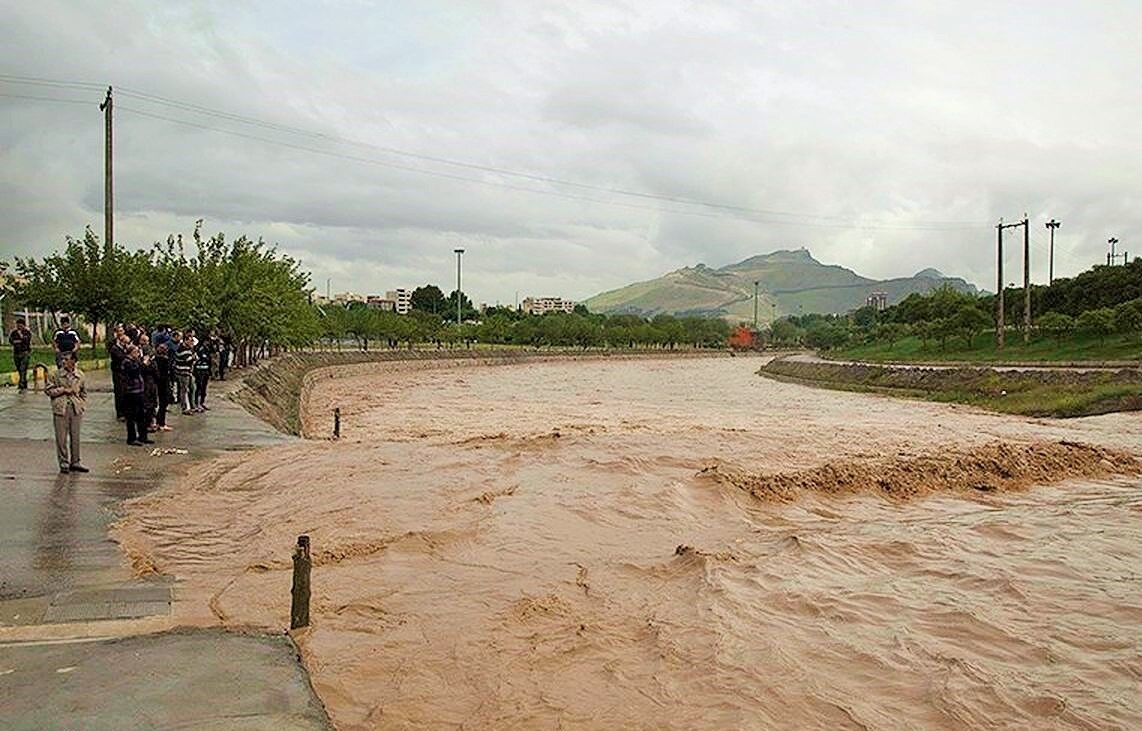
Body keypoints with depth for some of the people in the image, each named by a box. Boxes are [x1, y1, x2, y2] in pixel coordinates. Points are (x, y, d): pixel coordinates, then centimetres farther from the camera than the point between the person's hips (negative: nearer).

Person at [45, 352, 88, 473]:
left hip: (76, 409, 2)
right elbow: (47, 389, -1)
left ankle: (75, 462, 19)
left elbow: (84, 392, 17)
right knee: (61, 437, 0)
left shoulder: (80, 375, 6)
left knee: (75, 436, 8)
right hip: (60, 409, -2)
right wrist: (63, 390, -11)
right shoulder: (56, 374, -2)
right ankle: (64, 463, 10)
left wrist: (82, 405, 7)